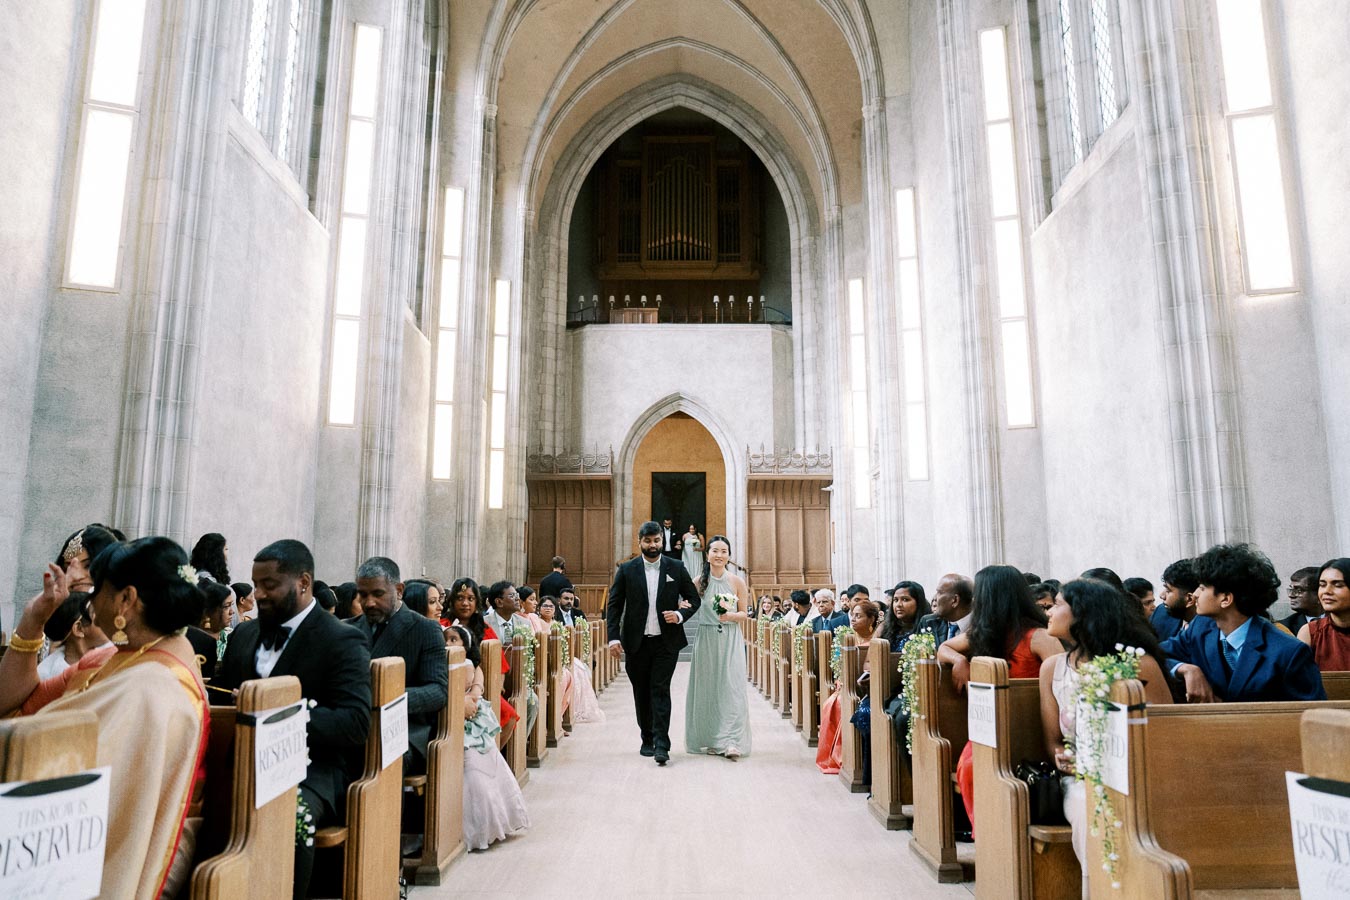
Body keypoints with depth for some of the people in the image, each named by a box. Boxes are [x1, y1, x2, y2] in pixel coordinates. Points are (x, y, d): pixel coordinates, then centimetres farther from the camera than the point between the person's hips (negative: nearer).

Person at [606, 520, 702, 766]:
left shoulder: (676, 568, 1)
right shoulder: (626, 570, 0)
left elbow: (695, 599, 7)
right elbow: (613, 605, 1)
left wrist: (680, 615, -12)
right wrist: (613, 637, -9)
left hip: (666, 642, -1)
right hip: (636, 642, 1)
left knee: (660, 690, -7)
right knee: (642, 693, 10)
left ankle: (661, 745, -5)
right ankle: (647, 739, 25)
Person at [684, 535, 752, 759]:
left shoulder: (737, 582, 1)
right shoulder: (699, 582, 3)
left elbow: (744, 614, 5)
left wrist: (730, 616, -15)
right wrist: (682, 608, -13)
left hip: (730, 641, -1)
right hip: (706, 640, 1)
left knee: (731, 688, -8)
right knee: (707, 688, 4)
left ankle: (731, 742, -7)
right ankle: (711, 740, 16)